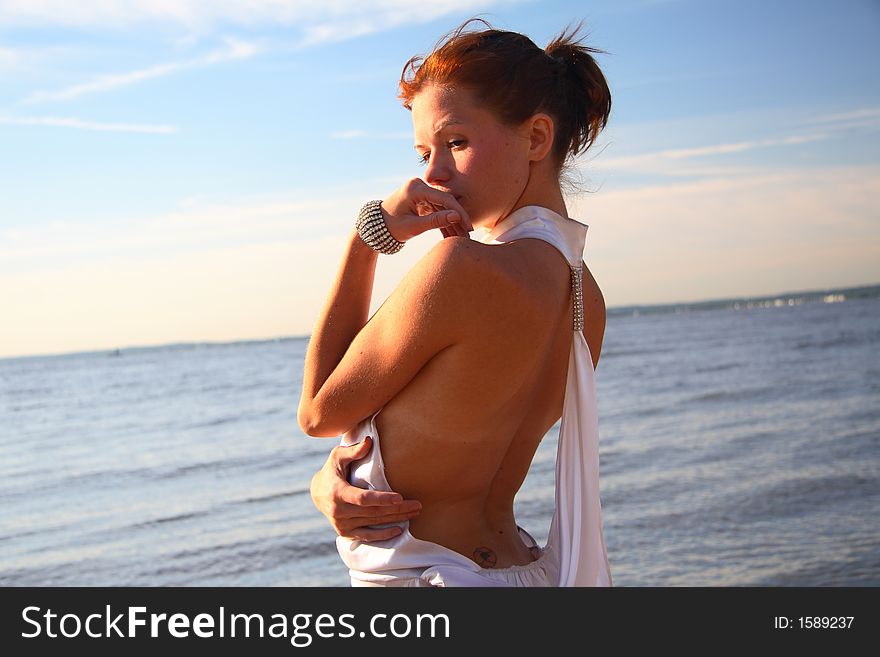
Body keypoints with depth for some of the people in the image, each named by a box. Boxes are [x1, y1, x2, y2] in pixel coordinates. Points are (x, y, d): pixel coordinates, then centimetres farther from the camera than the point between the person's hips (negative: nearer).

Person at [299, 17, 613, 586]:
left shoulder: (463, 268, -25)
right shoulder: (583, 295, 0)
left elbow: (319, 412, -13)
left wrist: (369, 236, -12)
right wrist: (330, 479, -10)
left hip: (422, 575, -7)